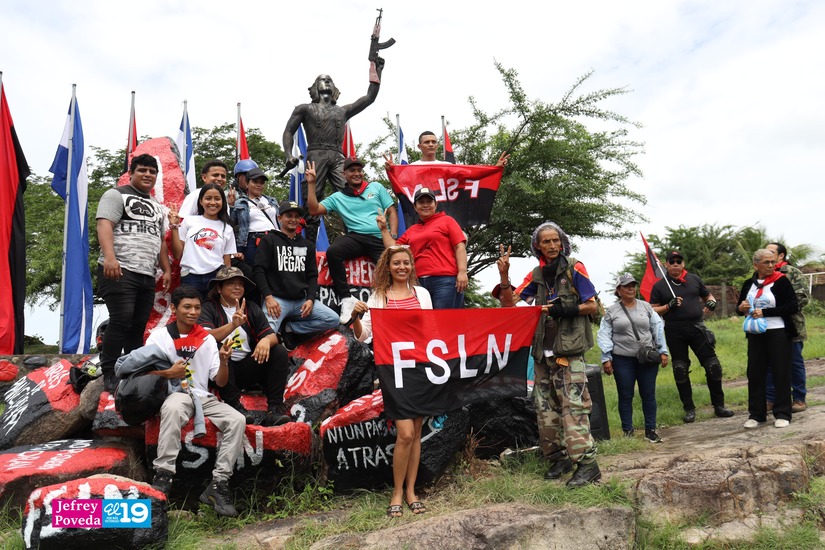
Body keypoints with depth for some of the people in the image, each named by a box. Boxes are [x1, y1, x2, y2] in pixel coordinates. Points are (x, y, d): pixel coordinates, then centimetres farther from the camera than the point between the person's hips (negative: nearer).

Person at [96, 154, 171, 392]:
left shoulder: (157, 207, 25)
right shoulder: (116, 195, 3)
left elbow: (161, 241, 25)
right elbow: (104, 225, -12)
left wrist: (167, 270, 14)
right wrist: (109, 257, -27)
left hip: (147, 275, 7)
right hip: (120, 272, -7)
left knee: (138, 327, 5)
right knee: (121, 322, -12)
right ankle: (109, 374, -4)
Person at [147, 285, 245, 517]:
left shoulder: (207, 339, 10)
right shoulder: (159, 336, 3)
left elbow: (220, 382, 7)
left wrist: (223, 361, -12)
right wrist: (169, 373, -13)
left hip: (203, 397, 4)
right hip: (173, 394, -3)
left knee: (237, 420, -21)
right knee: (173, 409, -40)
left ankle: (218, 484, -22)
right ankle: (163, 475, -35)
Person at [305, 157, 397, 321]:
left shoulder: (376, 187, 18)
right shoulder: (338, 197, 18)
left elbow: (392, 212, 14)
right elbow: (314, 210, 7)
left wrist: (393, 237, 0)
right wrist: (311, 184, 4)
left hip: (381, 239, 0)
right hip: (356, 238, 0)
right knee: (333, 251, -30)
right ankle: (346, 299, -21)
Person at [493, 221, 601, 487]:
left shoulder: (575, 268, 0)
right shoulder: (537, 274, 13)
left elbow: (593, 306, -2)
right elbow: (510, 302, 7)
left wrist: (565, 310, -15)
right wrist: (504, 275, -8)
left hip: (569, 350, -6)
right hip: (544, 350, 6)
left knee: (573, 406, -12)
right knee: (545, 408, 9)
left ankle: (587, 463, -7)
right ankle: (559, 457, 21)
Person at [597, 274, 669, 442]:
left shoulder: (646, 307, 8)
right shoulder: (611, 311, 2)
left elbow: (658, 329, 8)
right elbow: (604, 336, 0)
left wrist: (663, 351, 2)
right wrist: (606, 358, -6)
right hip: (623, 360, -2)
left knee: (648, 394, 5)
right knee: (625, 396, 4)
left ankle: (651, 430, 15)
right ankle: (627, 431, 13)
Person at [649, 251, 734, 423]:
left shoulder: (694, 279, 9)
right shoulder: (660, 285, 3)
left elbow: (707, 296, 20)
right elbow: (653, 310, 1)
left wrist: (712, 302, -3)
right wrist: (669, 306, -15)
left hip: (697, 327, 2)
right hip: (674, 332, -1)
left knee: (713, 365, 0)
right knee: (680, 370, 4)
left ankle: (718, 405, 15)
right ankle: (689, 409, 16)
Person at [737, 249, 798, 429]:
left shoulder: (781, 281, -6)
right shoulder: (748, 284, 8)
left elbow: (793, 306, -13)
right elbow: (740, 308, 17)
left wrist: (765, 312, -18)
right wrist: (741, 308, -7)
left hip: (778, 333, -4)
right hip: (755, 334, 4)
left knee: (781, 373, 1)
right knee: (755, 373, 5)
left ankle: (782, 414, 12)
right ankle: (756, 414, 14)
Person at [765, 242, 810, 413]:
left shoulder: (793, 272, -3)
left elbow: (803, 297, -11)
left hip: (791, 326, -4)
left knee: (795, 363, 7)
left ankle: (799, 399, 19)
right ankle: (770, 399, 16)